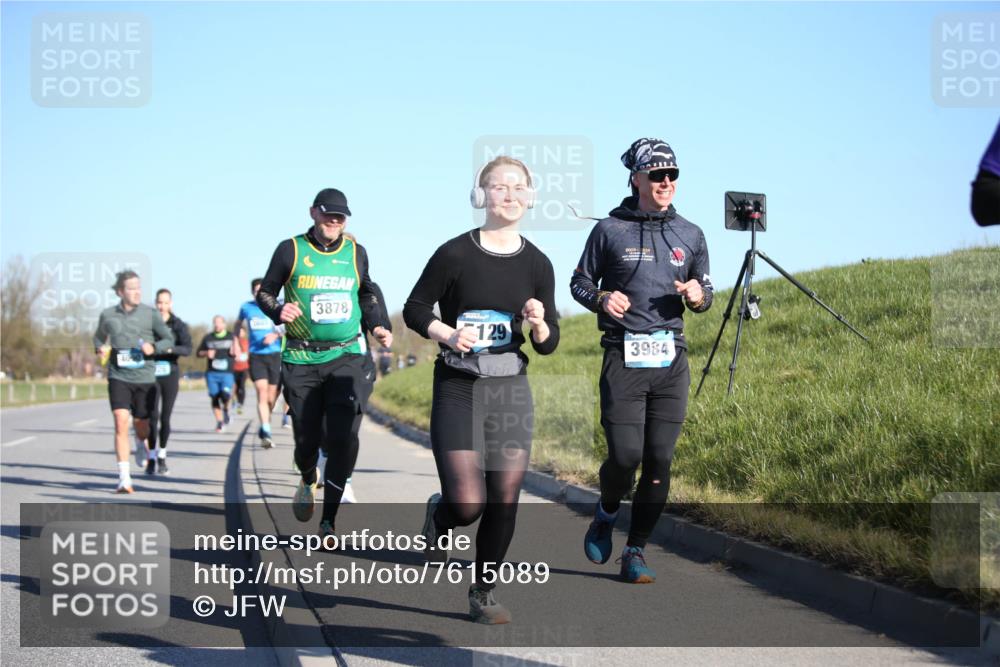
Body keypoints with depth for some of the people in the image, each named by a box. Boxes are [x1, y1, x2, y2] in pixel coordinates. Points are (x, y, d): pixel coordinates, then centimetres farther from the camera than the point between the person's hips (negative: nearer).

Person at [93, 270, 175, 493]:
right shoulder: (107, 315, 3)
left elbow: (169, 340, 4)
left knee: (142, 428, 10)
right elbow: (99, 337, 21)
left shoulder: (150, 314, -1)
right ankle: (124, 478, -16)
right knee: (121, 424, -16)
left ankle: (143, 447, 50)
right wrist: (101, 349, 0)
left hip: (145, 377, 0)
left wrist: (154, 347, -16)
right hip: (118, 377, 0)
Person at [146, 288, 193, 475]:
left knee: (165, 417, 5)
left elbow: (187, 349, -8)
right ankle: (152, 458, -5)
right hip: (151, 374, -1)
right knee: (153, 416, -10)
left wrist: (169, 349, -24)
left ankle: (162, 456, 20)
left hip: (170, 374, 1)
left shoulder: (178, 325, 2)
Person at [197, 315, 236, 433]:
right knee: (215, 397, -2)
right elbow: (199, 352, 16)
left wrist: (234, 351, -8)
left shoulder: (231, 337, 9)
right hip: (212, 373, 2)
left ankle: (226, 409, 10)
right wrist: (206, 353, -5)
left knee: (225, 394, -22)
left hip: (227, 373, -2)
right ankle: (219, 422, 9)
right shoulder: (208, 337, 11)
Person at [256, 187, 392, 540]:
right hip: (301, 360, -1)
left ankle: (329, 520, -5)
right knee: (307, 439, 3)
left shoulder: (355, 252, 9)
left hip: (348, 356, 1)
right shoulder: (291, 250, 1)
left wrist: (378, 326, 10)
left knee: (343, 438, -13)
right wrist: (278, 311, -13)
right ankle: (308, 482, 40)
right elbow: (265, 292, 8)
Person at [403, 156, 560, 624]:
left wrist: (538, 325, -16)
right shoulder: (455, 254, -7)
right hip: (457, 390, -3)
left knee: (505, 500, 0)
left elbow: (548, 345, 6)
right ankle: (438, 516, 26)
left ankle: (483, 593, 18)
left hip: (510, 390, 3)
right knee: (467, 504, -12)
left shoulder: (537, 264, 3)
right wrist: (448, 335, -16)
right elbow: (415, 309, 2)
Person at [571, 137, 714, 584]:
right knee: (625, 456, -10)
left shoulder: (690, 235, 11)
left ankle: (635, 552, 12)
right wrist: (601, 299, -13)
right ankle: (606, 513, 23)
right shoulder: (609, 230, 1)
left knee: (659, 461, 0)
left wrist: (698, 296, -6)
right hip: (623, 357, -3)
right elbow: (579, 282, 9)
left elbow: (705, 293, 18)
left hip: (672, 358, 3)